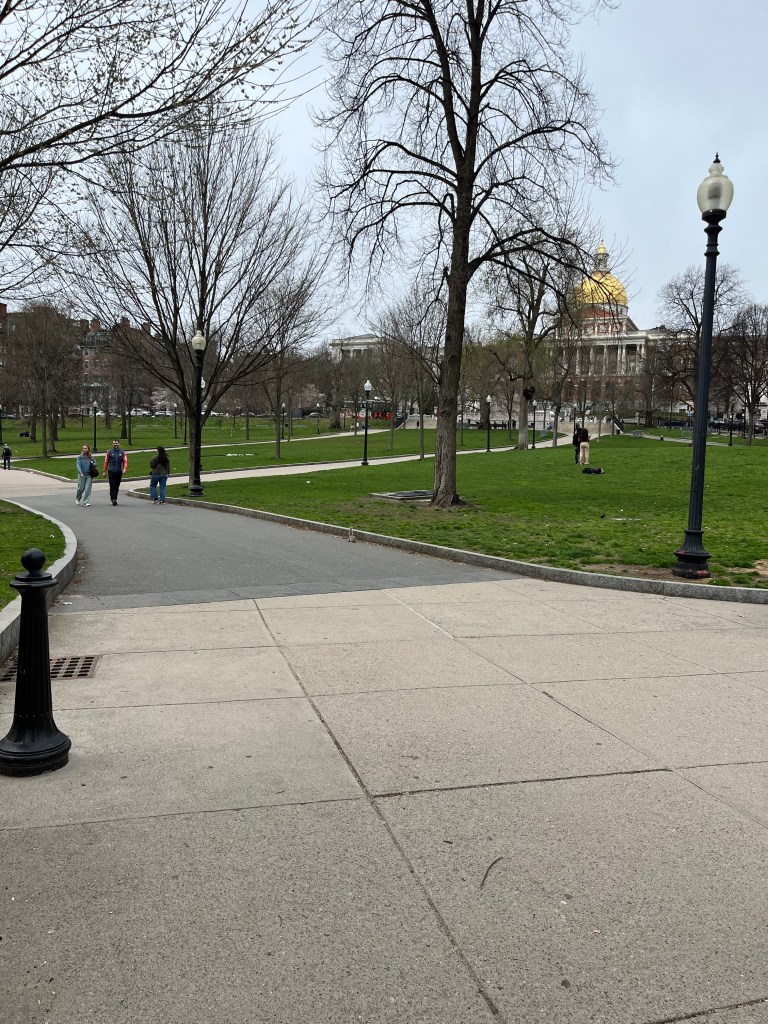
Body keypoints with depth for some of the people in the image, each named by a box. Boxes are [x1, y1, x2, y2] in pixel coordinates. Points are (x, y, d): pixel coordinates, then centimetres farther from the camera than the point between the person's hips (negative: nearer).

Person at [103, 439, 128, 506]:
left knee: (117, 486, 9)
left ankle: (114, 498, 21)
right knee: (112, 486, -9)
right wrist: (104, 471, 4)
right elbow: (106, 462, 6)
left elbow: (125, 461, 1)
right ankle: (113, 499, -11)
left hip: (119, 472, 2)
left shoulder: (122, 452, 5)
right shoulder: (109, 452, 2)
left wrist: (124, 469, -16)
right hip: (111, 472, -2)